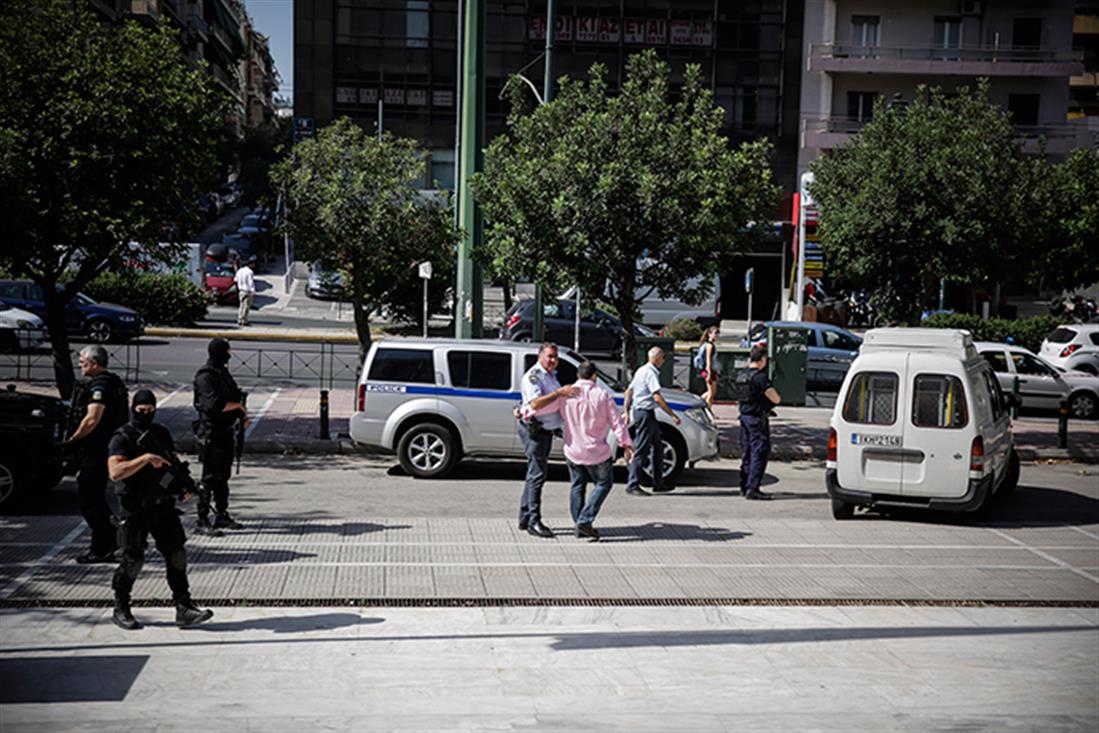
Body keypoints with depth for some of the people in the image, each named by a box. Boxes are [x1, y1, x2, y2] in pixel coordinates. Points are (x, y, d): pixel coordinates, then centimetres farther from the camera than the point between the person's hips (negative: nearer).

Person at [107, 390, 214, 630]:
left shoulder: (162, 433, 11)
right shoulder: (122, 438, -10)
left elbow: (173, 463, 23)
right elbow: (115, 472, -25)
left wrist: (184, 485, 6)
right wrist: (146, 458, -30)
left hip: (164, 505, 6)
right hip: (136, 510, -6)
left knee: (177, 555, 1)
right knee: (133, 560, 2)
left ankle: (184, 609, 5)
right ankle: (120, 610, 19)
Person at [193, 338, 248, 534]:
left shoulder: (223, 372, 13)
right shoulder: (206, 376, -16)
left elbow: (233, 396, 21)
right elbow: (214, 404, -27)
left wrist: (242, 415, 5)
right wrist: (238, 406, -14)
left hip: (226, 432, 9)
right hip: (211, 434, -9)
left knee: (223, 475, 16)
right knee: (210, 478, -5)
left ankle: (222, 516, 27)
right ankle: (202, 522, 0)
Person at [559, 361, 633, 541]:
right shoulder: (602, 395, -9)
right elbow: (617, 423, -8)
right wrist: (627, 444, 0)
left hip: (572, 450, 3)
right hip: (596, 451, -3)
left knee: (577, 486, 18)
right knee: (604, 484, 11)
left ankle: (579, 524, 19)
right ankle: (585, 521, -1)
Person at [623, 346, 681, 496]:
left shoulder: (642, 370, 15)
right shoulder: (650, 373, -15)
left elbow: (628, 392, 18)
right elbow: (657, 398, -23)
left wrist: (627, 413, 20)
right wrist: (673, 415, -20)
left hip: (638, 411, 10)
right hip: (645, 412, -10)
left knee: (657, 446, 16)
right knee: (641, 450, -7)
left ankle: (658, 483, 21)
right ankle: (632, 485, -4)